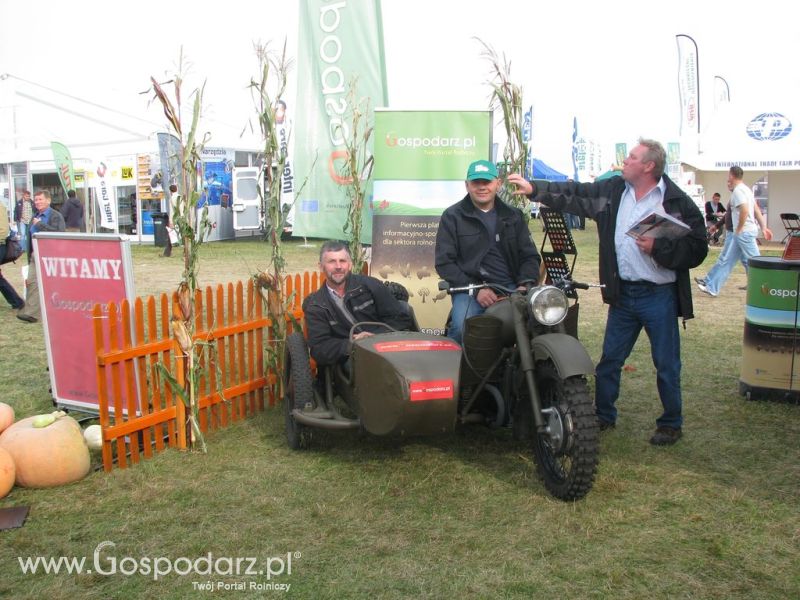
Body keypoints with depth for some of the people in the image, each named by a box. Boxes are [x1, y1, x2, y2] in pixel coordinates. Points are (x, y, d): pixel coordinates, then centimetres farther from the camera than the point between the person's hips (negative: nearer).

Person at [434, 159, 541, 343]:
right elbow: (444, 262, 1)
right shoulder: (452, 216, 7)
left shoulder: (513, 216, 17)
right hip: (469, 288, -2)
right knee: (462, 328, -33)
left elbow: (530, 255, 15)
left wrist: (525, 284, -6)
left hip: (510, 288, 3)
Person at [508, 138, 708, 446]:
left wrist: (658, 248, -21)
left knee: (666, 364, 8)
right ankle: (603, 415, 31)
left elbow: (697, 249, -11)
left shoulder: (678, 202, -9)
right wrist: (534, 188, 0)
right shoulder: (612, 190, 6)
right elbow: (574, 194, 6)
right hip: (623, 293, 5)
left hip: (660, 295, -4)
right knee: (609, 359, 14)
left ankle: (671, 423, 26)